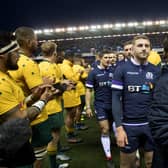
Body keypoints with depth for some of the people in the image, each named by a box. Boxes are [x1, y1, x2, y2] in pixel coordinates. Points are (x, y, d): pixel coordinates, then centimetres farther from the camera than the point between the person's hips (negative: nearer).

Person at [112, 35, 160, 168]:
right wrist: (119, 127, -13)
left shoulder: (156, 71, 4)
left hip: (151, 124, 2)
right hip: (129, 125, -2)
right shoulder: (122, 69, -4)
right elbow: (116, 99, -7)